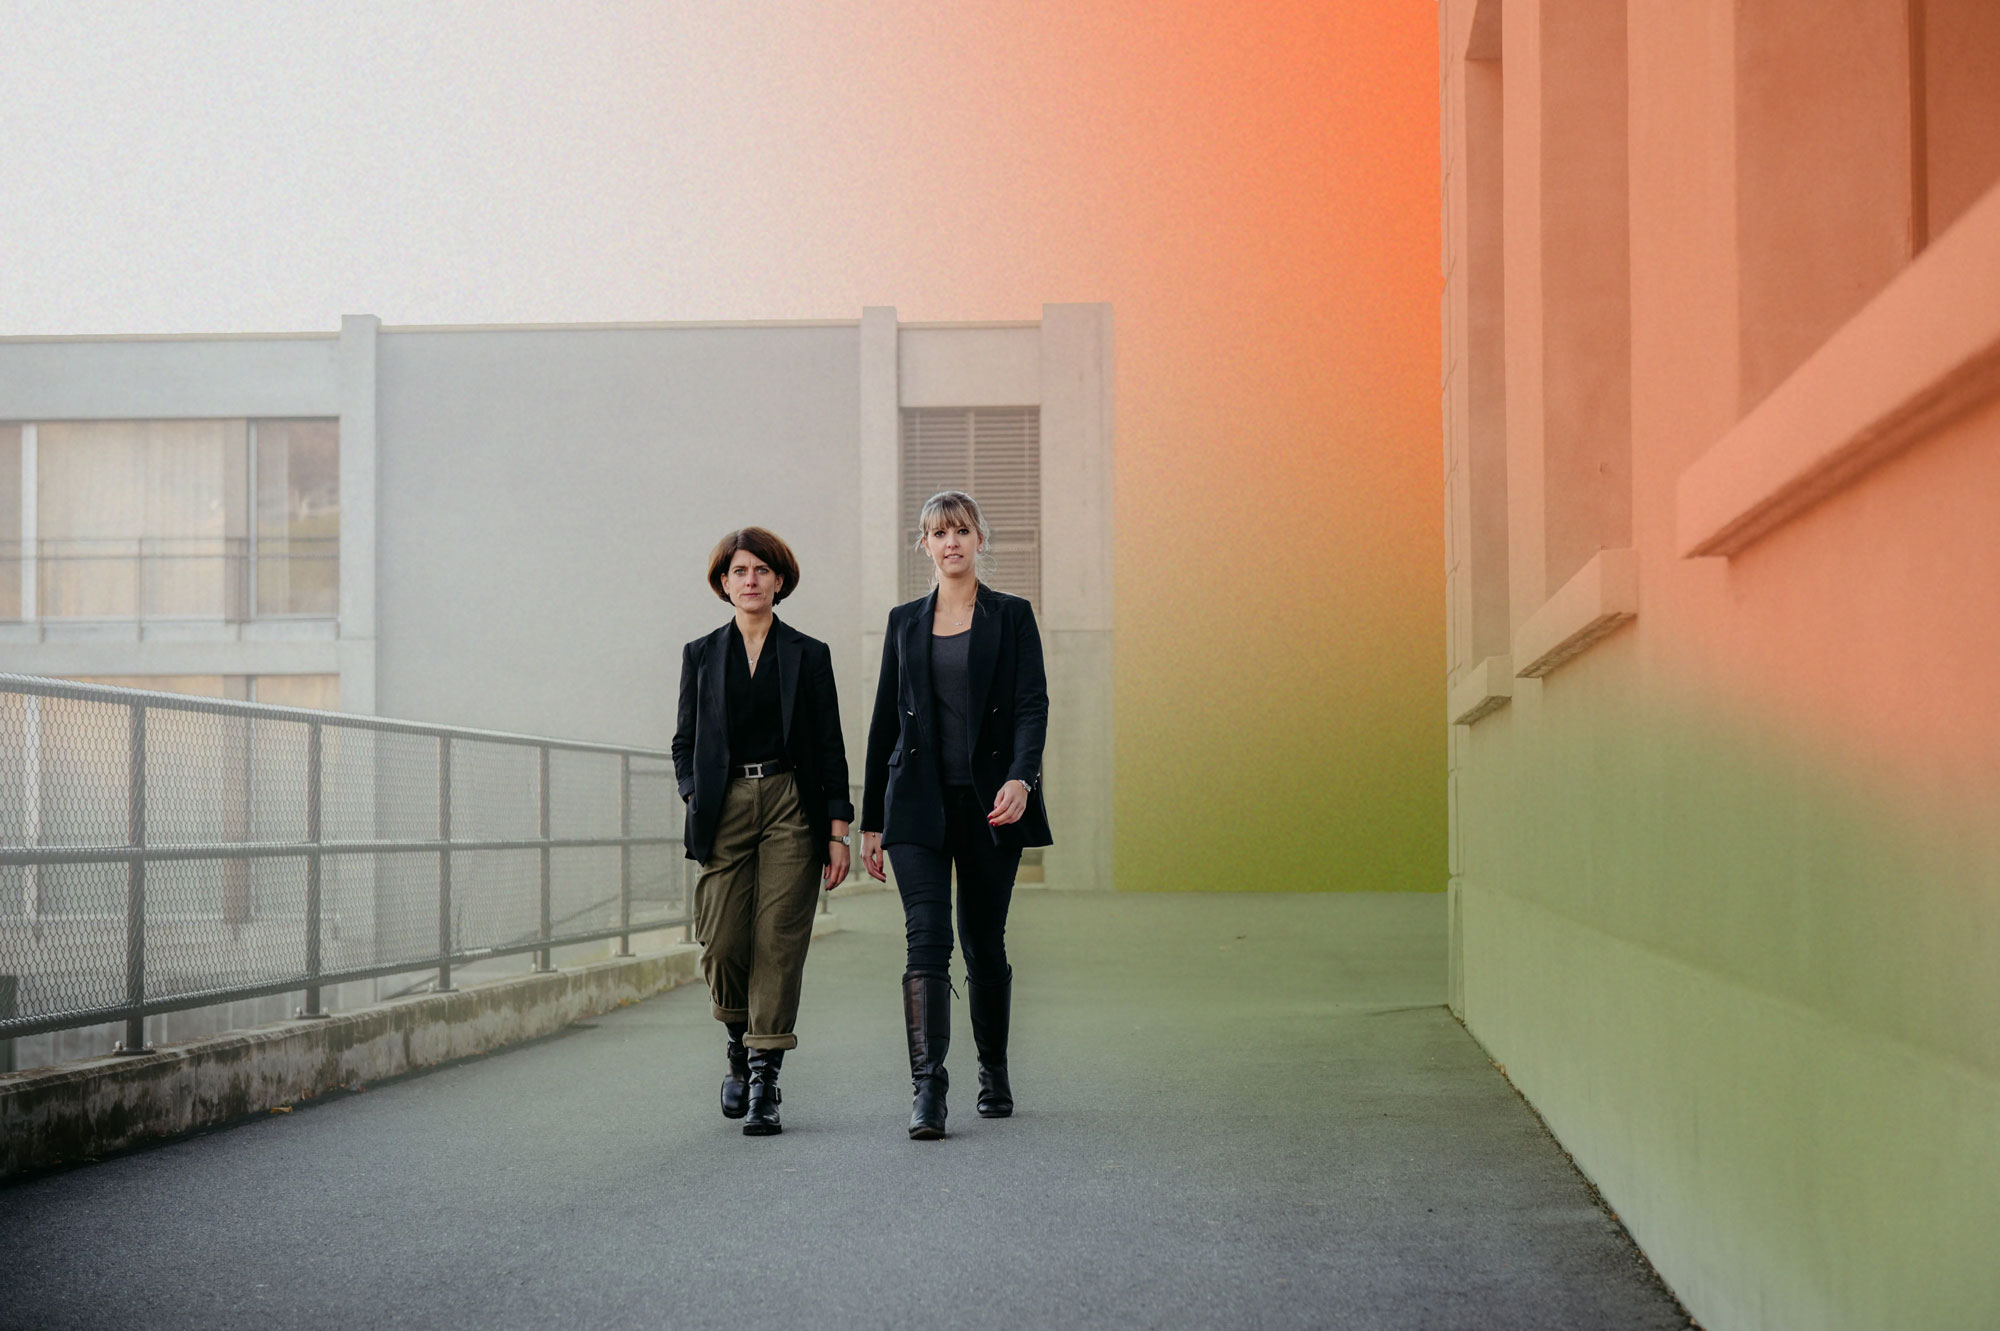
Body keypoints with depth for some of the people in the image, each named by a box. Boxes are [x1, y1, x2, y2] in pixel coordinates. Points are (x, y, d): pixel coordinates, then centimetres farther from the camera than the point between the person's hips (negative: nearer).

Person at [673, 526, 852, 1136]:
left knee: (779, 942, -8)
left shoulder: (808, 655, 7)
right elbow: (685, 742, 15)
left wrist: (838, 833, 0)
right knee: (723, 944, -6)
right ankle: (740, 1050, 22)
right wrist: (695, 799, -3)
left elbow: (830, 748, 6)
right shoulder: (701, 655, 11)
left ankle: (764, 1085, -5)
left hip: (790, 810, -1)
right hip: (724, 811, 1)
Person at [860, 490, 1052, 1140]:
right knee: (927, 938, -13)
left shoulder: (1011, 617, 5)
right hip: (919, 802, 1)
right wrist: (870, 819, 11)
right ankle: (927, 1089, -18)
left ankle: (994, 1071, 28)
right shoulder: (905, 622, 11)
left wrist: (1021, 777, -23)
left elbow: (1032, 704, -4)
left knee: (984, 942, 7)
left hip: (989, 801, -1)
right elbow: (885, 721, 13)